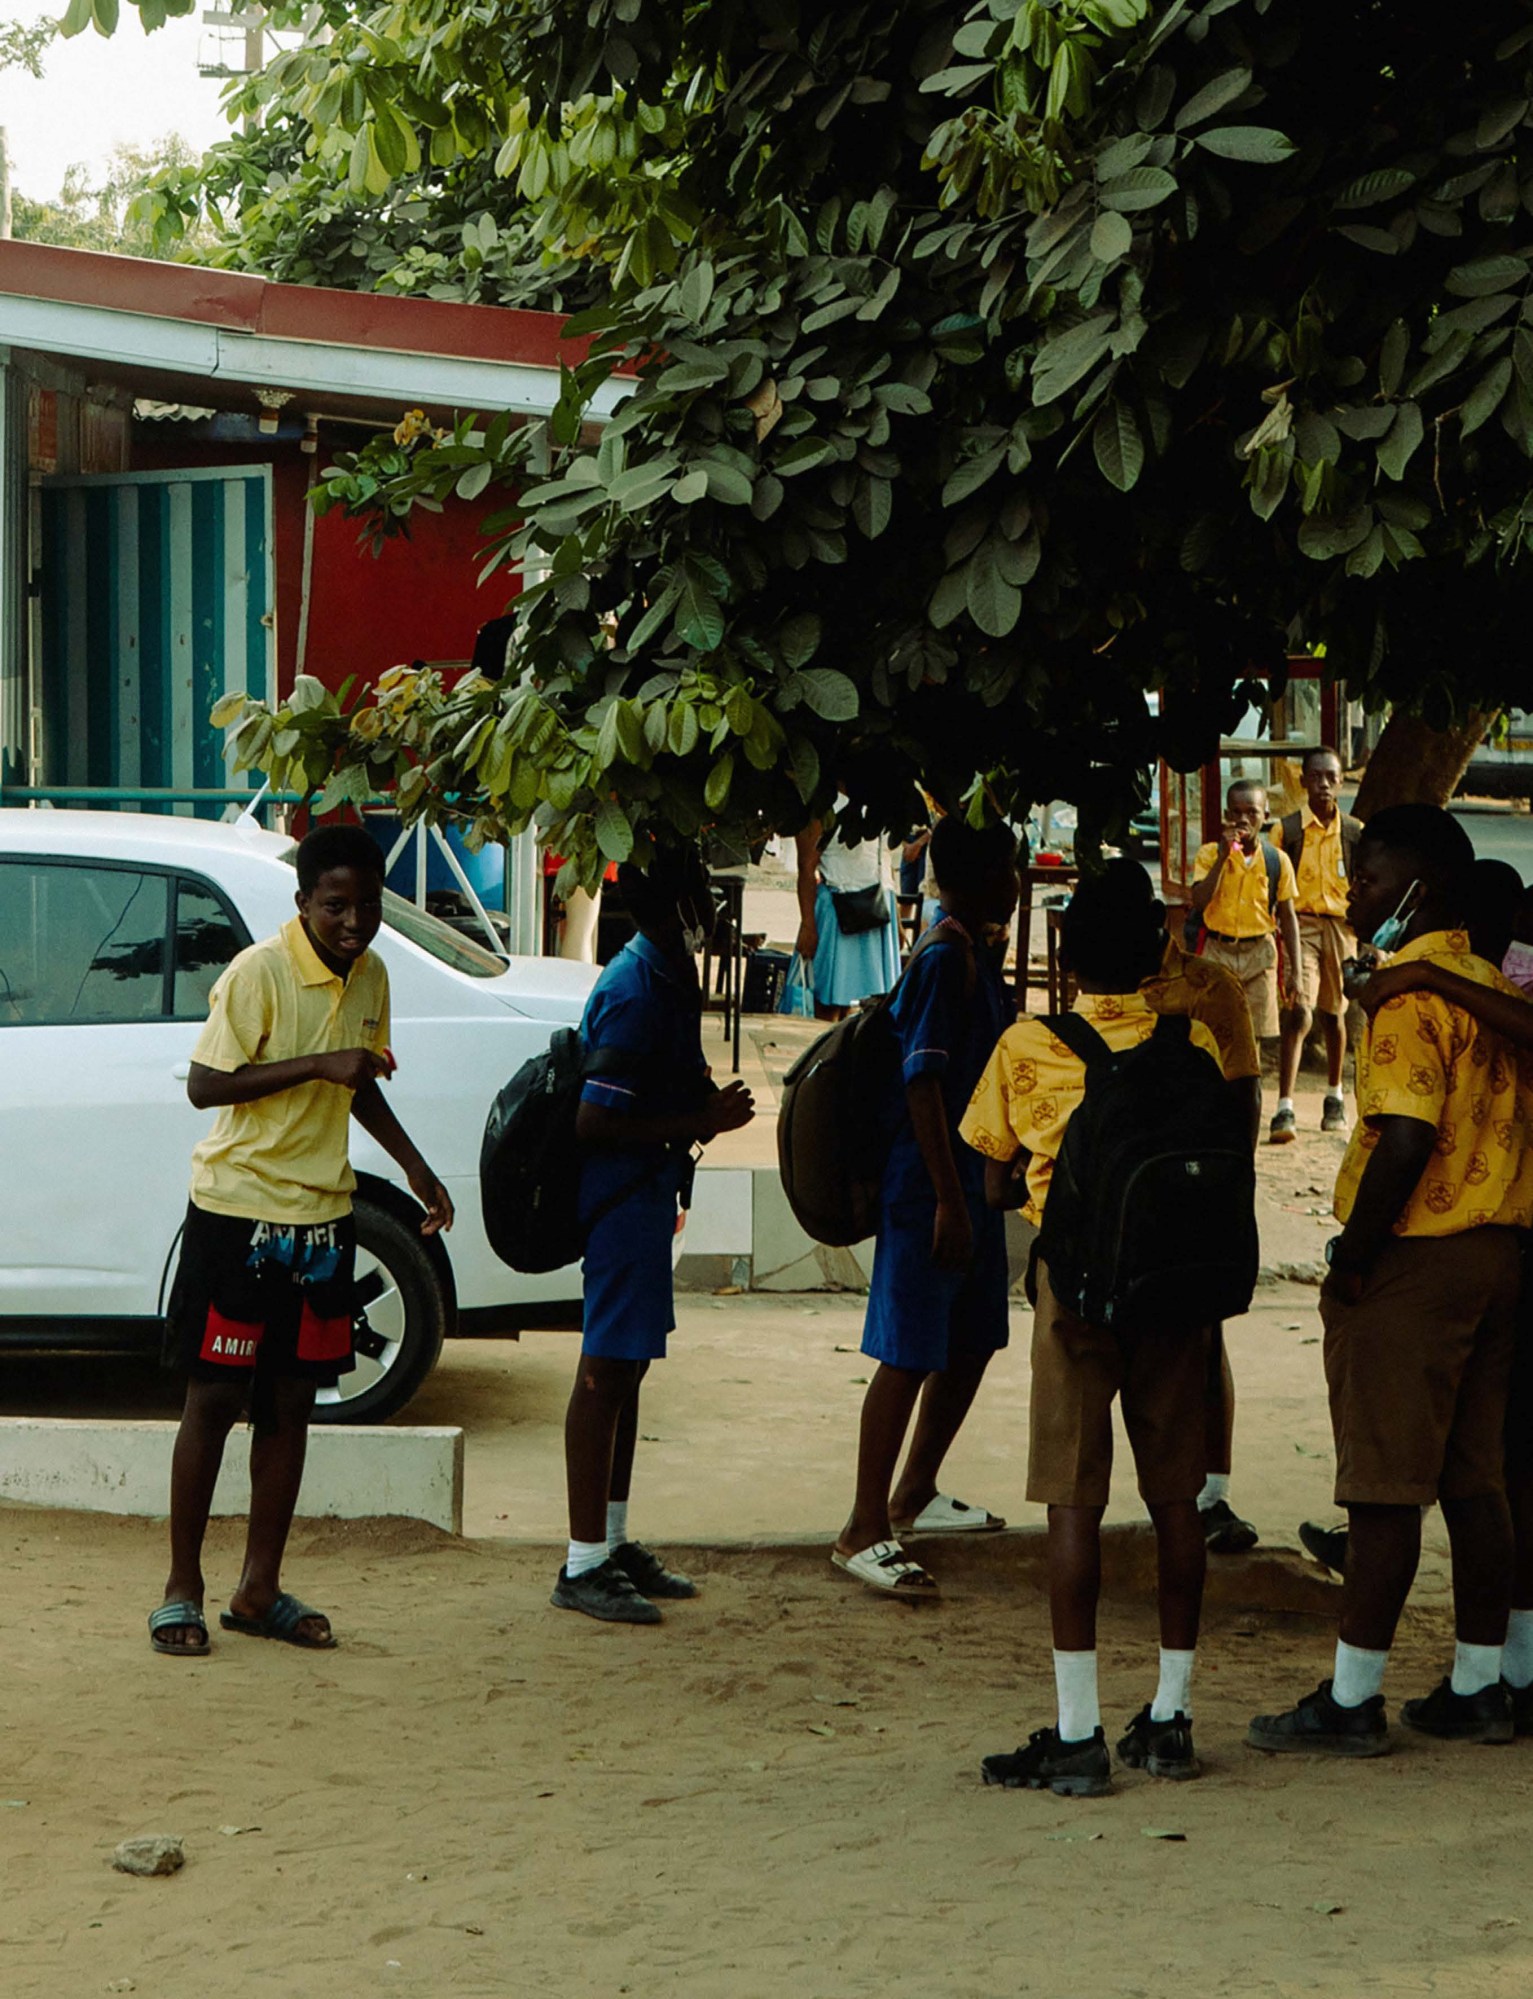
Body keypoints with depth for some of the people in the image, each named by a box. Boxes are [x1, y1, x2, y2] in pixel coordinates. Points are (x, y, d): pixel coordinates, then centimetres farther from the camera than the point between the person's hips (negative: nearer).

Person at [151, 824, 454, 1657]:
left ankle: (259, 1590, 17)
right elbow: (205, 1084, -19)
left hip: (320, 1216, 6)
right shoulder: (259, 973, -16)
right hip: (237, 1213, -6)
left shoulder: (370, 978, 6)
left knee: (291, 1402, 9)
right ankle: (182, 1588, 8)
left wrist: (415, 1167, 15)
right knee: (214, 1399, -1)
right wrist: (318, 1065, -24)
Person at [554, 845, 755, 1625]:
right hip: (621, 1199, -11)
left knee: (625, 1368, 16)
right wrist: (697, 1123, -20)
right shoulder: (636, 992, -21)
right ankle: (584, 1566, -1)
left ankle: (613, 1544, 26)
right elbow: (594, 1122, -25)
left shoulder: (664, 977, 11)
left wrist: (705, 1107, 8)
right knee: (607, 1370, -6)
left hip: (642, 1193, 11)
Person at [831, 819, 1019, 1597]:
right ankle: (865, 1533, -5)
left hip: (972, 1182, 10)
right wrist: (949, 1201, -23)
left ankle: (914, 1495, 32)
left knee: (971, 1342, 18)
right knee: (910, 1354, -8)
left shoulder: (971, 953, 14)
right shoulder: (947, 957, -17)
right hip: (929, 1188, -10)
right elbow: (923, 1081, -21)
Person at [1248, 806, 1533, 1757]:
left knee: (1386, 1484, -4)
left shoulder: (1408, 994, -15)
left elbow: (1407, 1138, -24)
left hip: (1415, 1258, -8)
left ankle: (1352, 1698, 0)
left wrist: (1354, 1255, -15)